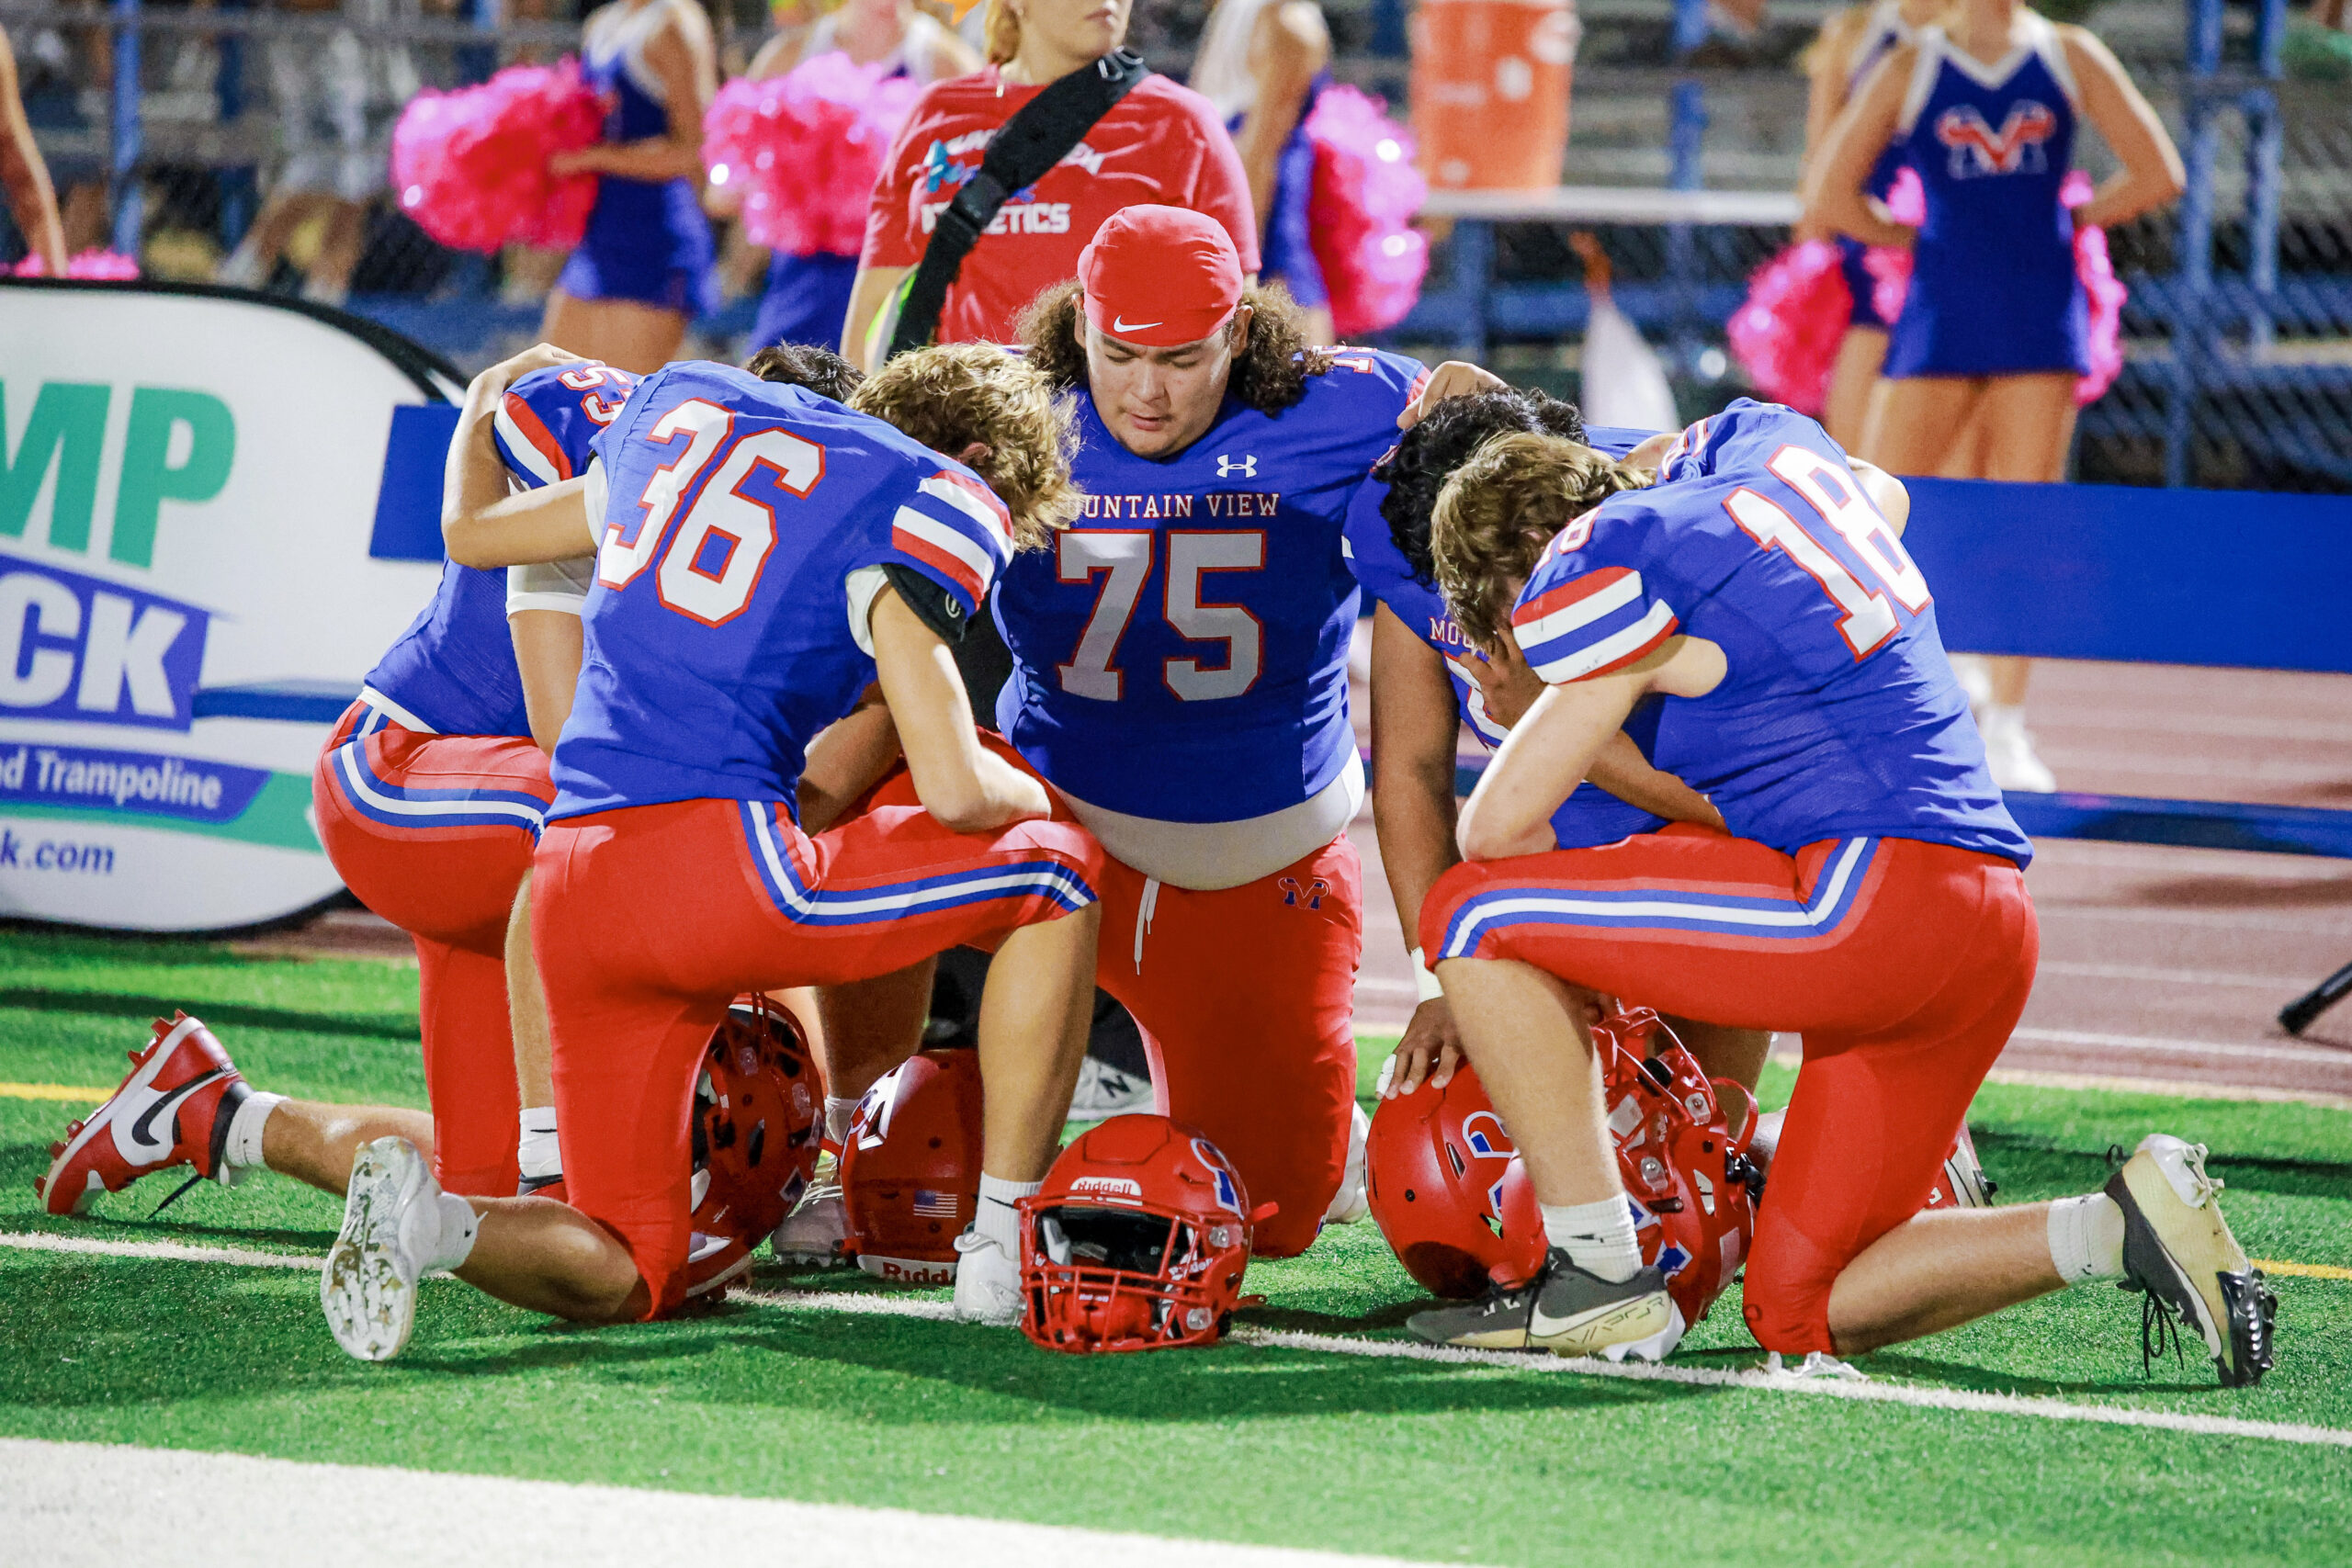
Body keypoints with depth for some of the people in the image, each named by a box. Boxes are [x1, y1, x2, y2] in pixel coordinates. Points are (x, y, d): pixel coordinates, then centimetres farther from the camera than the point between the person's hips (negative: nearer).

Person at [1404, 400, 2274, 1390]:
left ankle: (1600, 1281, -4)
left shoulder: (1613, 568, -4)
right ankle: (2122, 1228, 0)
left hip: (1872, 899, -9)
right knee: (1801, 1318, 14)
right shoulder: (1763, 443, 19)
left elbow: (1499, 832, 2)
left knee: (1474, 916, -1)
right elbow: (1884, 500, 44)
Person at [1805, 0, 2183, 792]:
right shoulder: (1910, 69, 0)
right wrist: (1916, 240, 8)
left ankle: (2005, 729, 6)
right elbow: (1828, 194, 2)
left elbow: (2157, 175, 7)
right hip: (1940, 317, -1)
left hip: (2042, 318, 1)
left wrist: (2064, 221, 8)